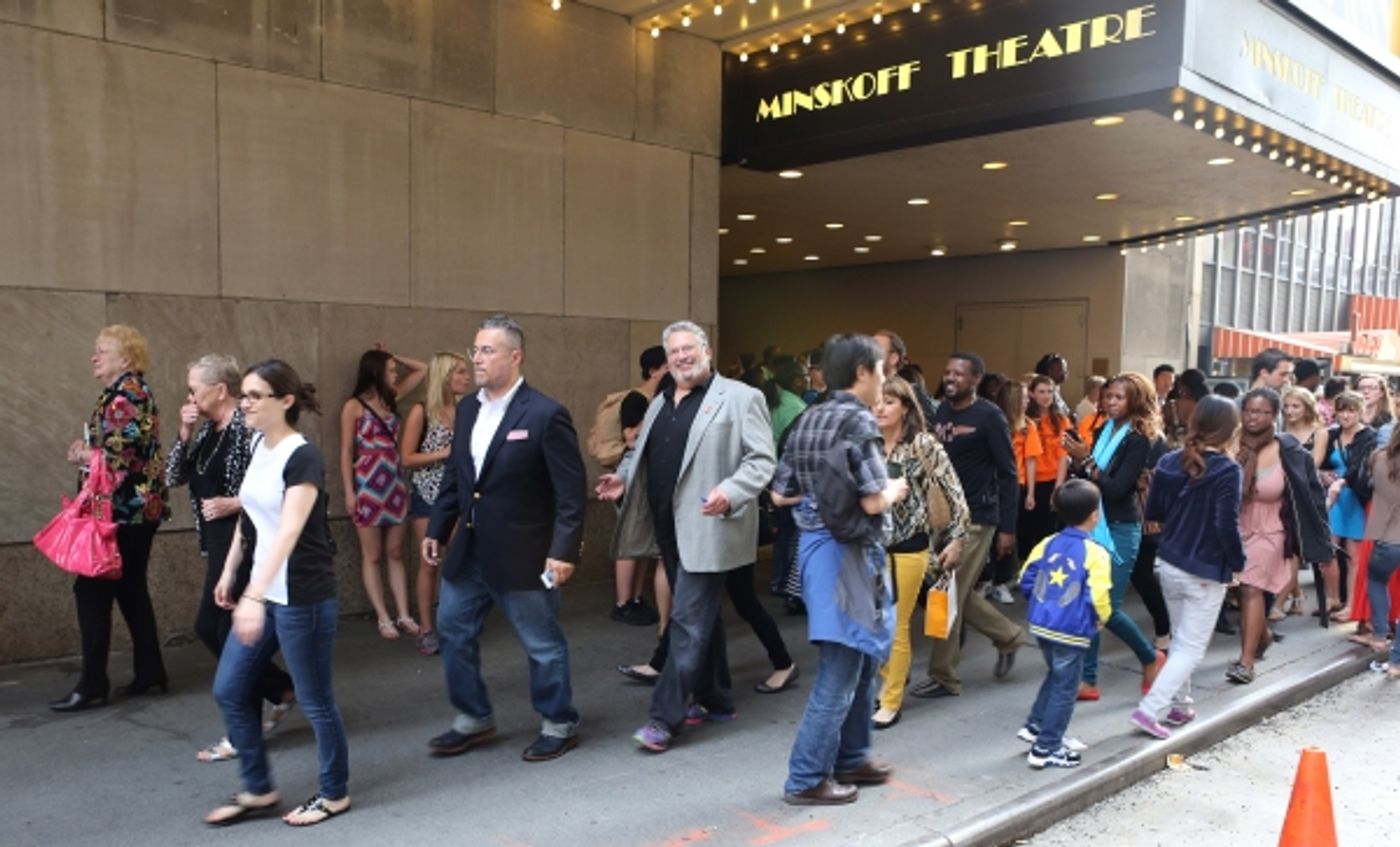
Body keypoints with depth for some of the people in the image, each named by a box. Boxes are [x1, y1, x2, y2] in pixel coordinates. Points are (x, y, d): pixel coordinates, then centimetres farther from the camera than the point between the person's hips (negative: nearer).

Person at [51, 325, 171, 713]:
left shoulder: (126, 394, -15)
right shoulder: (131, 391, 16)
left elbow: (121, 454, -22)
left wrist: (83, 454, -6)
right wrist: (88, 449, 2)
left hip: (123, 508, -10)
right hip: (138, 506, 10)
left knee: (92, 588, -5)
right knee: (130, 588, 13)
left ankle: (92, 685, 0)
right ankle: (150, 671, 19)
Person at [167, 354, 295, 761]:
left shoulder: (247, 428, -16)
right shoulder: (208, 430, 10)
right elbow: (173, 478, 8)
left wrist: (234, 504, -21)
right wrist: (184, 434, -2)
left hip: (242, 542, -9)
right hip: (219, 543, 9)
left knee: (230, 631, -1)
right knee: (209, 628, 15)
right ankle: (281, 690, 30)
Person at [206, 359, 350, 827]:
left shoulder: (303, 457, -19)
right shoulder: (258, 449, 6)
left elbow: (288, 532, -30)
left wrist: (255, 597, -38)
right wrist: (229, 572, 19)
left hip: (302, 597, -8)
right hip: (263, 592, 9)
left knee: (314, 701, 5)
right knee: (229, 691, 12)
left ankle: (334, 793, 25)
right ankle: (258, 790, 29)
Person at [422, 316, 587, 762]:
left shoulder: (545, 415, -15)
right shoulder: (466, 409, 6)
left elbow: (571, 491, -16)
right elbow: (453, 476, 14)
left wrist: (564, 550, -20)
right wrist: (437, 530, 12)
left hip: (522, 554, -7)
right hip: (467, 551, 7)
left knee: (542, 645, 7)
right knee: (453, 632, 15)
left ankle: (559, 725, 27)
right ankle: (474, 718, 34)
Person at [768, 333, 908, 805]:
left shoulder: (809, 421, 9)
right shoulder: (858, 422, -15)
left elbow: (781, 494, 10)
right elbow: (873, 502, -20)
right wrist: (895, 490, 0)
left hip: (818, 544, 9)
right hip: (847, 554, -9)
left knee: (862, 661, 21)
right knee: (839, 674, 1)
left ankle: (850, 760, 31)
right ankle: (806, 780, 10)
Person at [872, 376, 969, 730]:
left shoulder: (924, 445, -10)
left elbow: (954, 495, -7)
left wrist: (955, 539, -5)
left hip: (908, 546, -4)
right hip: (872, 544, 4)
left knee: (895, 627, 4)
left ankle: (891, 702, 19)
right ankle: (888, 680, 34)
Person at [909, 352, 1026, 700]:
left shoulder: (989, 416, -9)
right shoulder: (940, 412, 9)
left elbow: (1008, 473, -8)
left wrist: (1007, 527, -11)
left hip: (976, 518, -7)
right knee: (956, 592, 13)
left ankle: (944, 676, 11)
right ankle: (1008, 636, 36)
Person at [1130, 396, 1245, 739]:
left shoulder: (1169, 462, 0)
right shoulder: (1227, 470, -17)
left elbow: (1153, 512, 6)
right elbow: (1227, 525, -21)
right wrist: (1237, 563, -7)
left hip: (1169, 564, 6)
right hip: (1206, 572, -6)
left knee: (1180, 639, 21)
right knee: (1192, 647, 2)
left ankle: (1179, 705, 30)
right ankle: (1149, 709, -7)